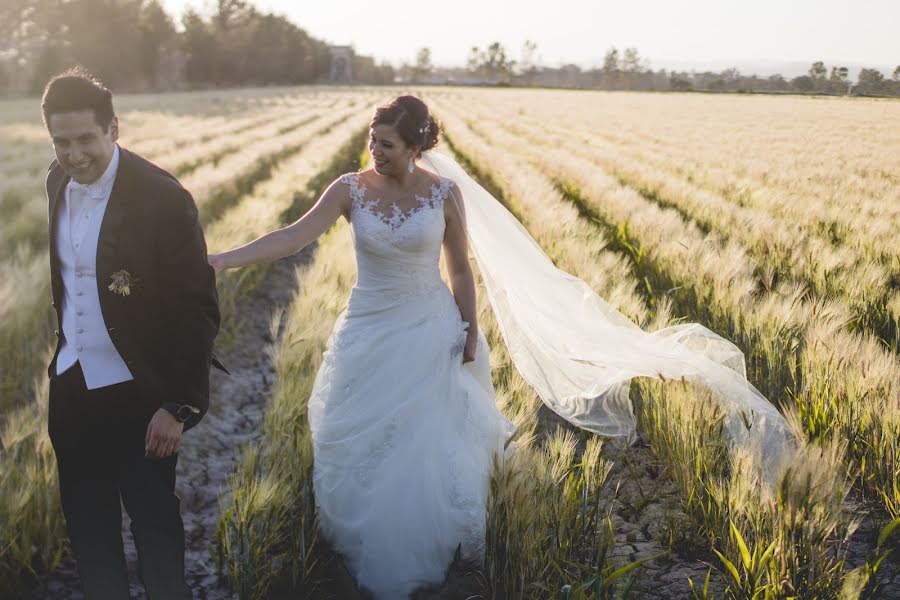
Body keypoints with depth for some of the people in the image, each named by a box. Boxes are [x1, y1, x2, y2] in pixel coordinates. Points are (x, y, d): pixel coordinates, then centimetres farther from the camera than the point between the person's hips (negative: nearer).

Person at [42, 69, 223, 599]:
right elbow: (52, 281, 11)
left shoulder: (163, 198, -17)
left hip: (137, 394, -5)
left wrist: (180, 405, -17)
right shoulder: (51, 187, 0)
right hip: (70, 386, 5)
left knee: (154, 522, 9)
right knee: (87, 523, 18)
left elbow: (198, 308, -16)